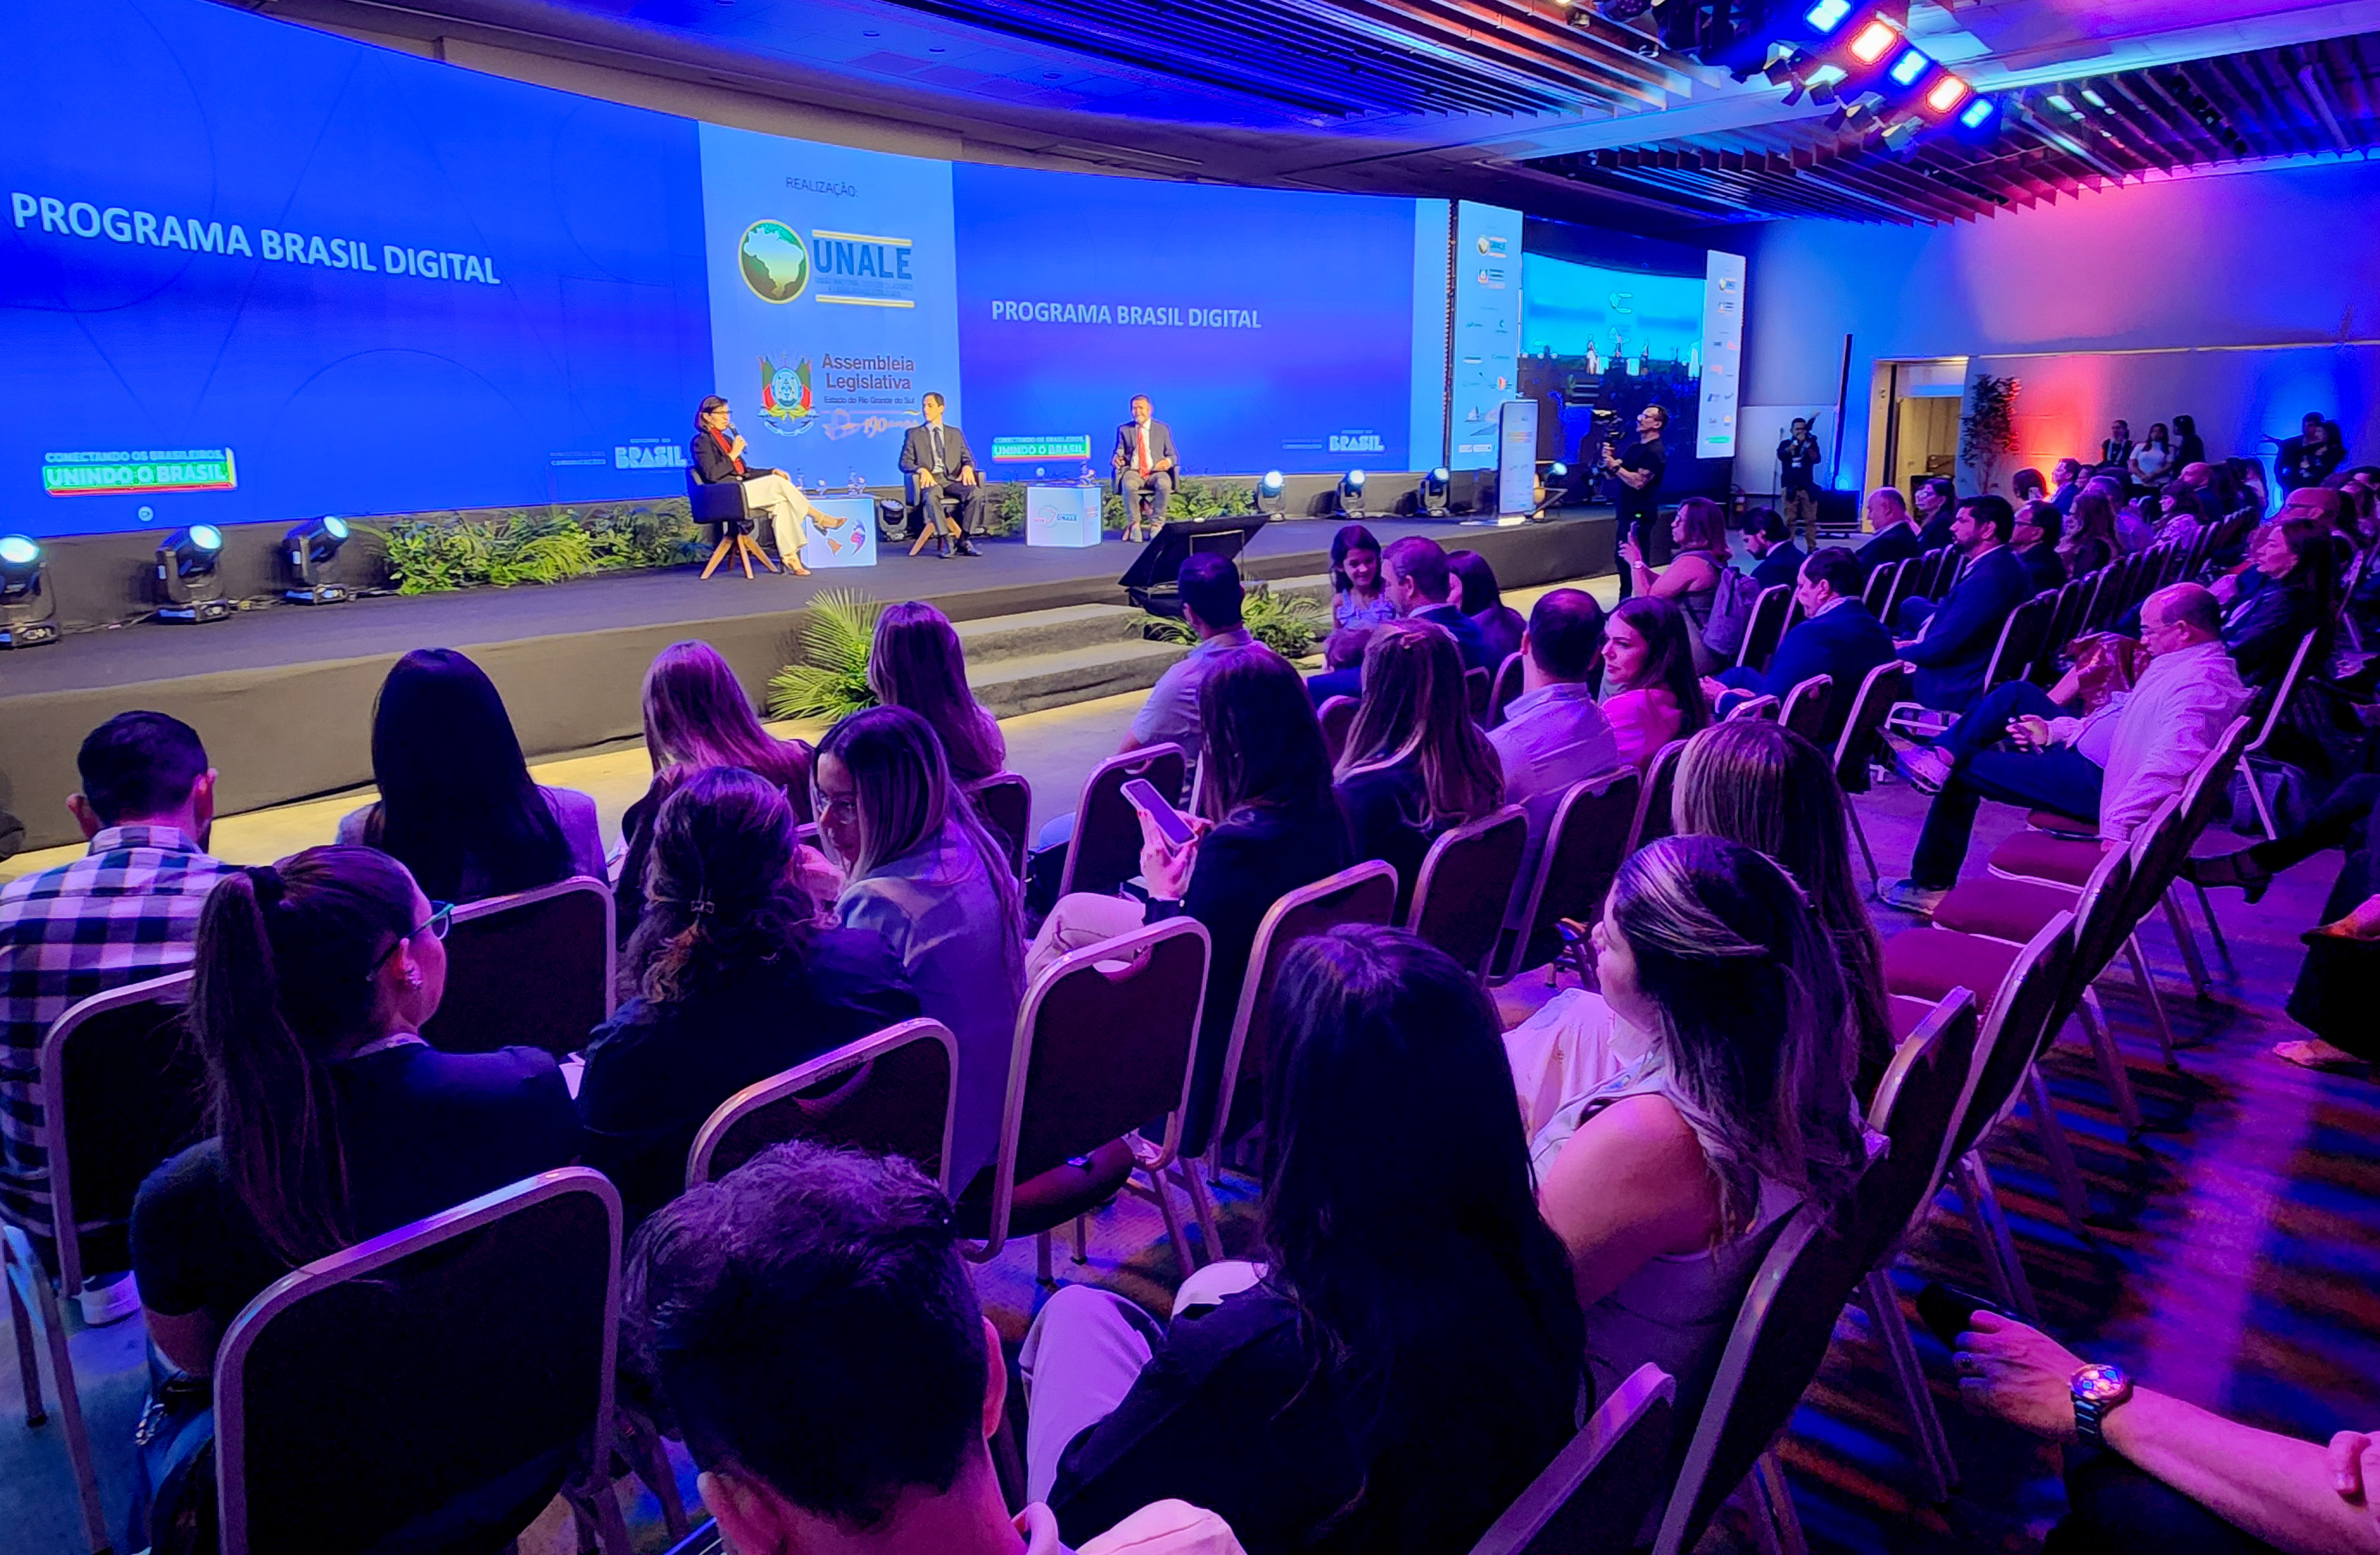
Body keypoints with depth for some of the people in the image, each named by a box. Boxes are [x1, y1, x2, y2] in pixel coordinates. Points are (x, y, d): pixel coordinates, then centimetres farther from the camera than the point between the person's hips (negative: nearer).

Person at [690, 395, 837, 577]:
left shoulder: (727, 439, 25)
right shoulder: (701, 442, -1)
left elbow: (745, 471, 25)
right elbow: (712, 475, -14)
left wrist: (772, 472, 10)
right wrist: (733, 454, -11)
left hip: (741, 489, 8)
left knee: (780, 503, -22)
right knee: (778, 484, -23)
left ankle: (789, 556, -29)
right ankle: (818, 518, -12)